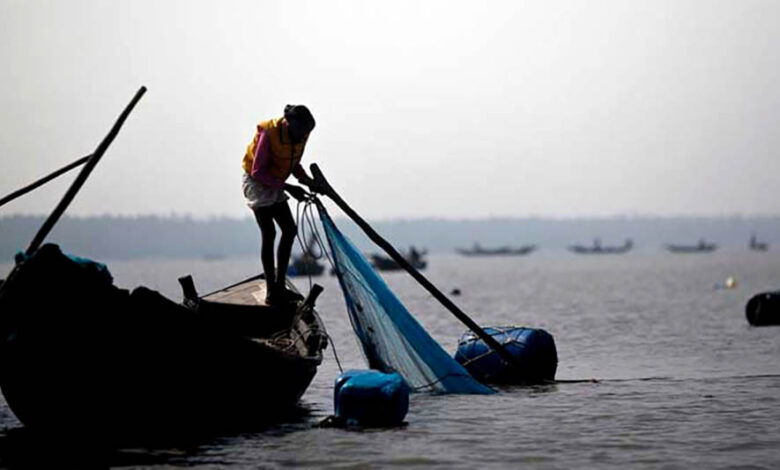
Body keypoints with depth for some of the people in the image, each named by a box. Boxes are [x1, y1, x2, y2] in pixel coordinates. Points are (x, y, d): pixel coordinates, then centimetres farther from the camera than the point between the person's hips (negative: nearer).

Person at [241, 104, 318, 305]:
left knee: (290, 230, 6)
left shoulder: (300, 135, -6)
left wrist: (307, 180, -8)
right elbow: (258, 172, -25)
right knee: (268, 233, -13)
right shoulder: (269, 134, -28)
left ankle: (279, 286, 15)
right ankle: (271, 292, -11)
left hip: (274, 184, 8)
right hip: (257, 183, -8)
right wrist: (288, 188, -27)